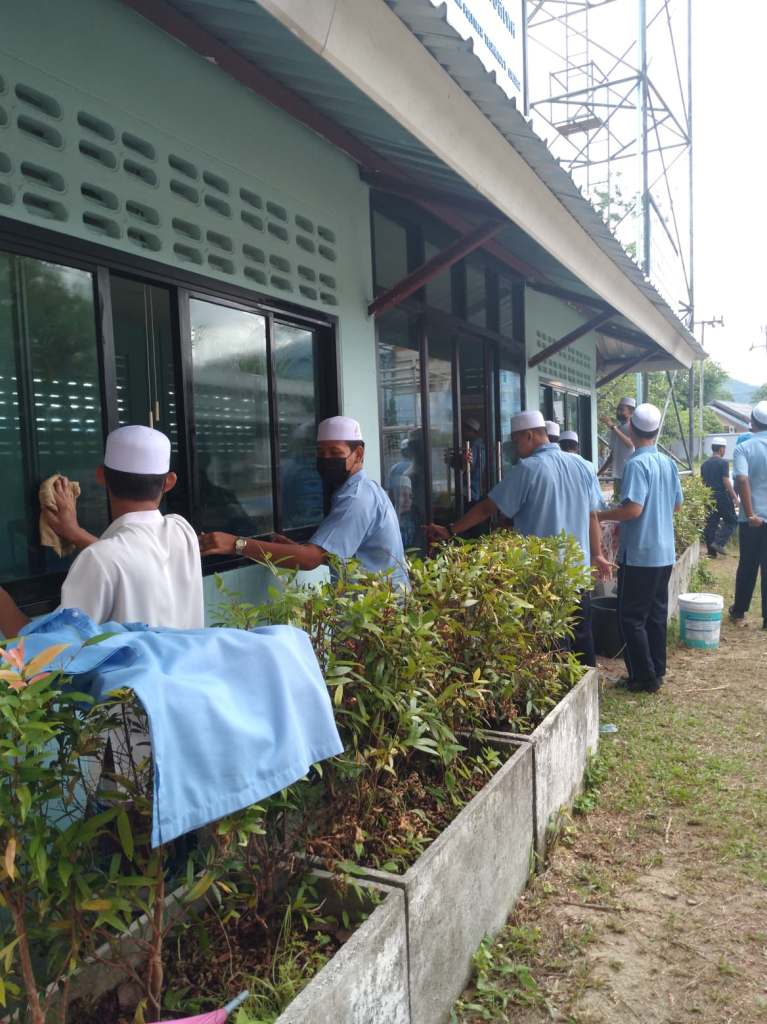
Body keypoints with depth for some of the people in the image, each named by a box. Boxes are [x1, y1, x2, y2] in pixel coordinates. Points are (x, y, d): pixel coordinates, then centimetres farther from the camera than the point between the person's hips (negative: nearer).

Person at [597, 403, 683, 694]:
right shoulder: (668, 463, 7)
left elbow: (633, 508, -25)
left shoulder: (636, 463, -17)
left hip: (639, 554, -8)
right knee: (656, 613, 15)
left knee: (631, 617, 1)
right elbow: (676, 504, 16)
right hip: (664, 553, 8)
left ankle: (644, 678, 6)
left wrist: (600, 515, -12)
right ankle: (657, 672, 23)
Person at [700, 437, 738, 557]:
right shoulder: (723, 462, -10)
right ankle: (719, 543, -10)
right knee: (732, 521, 5)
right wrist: (734, 497, -9)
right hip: (722, 496, -6)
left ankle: (711, 551, 9)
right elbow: (726, 481, -14)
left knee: (711, 523, 8)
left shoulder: (705, 464, 11)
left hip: (709, 497, 7)